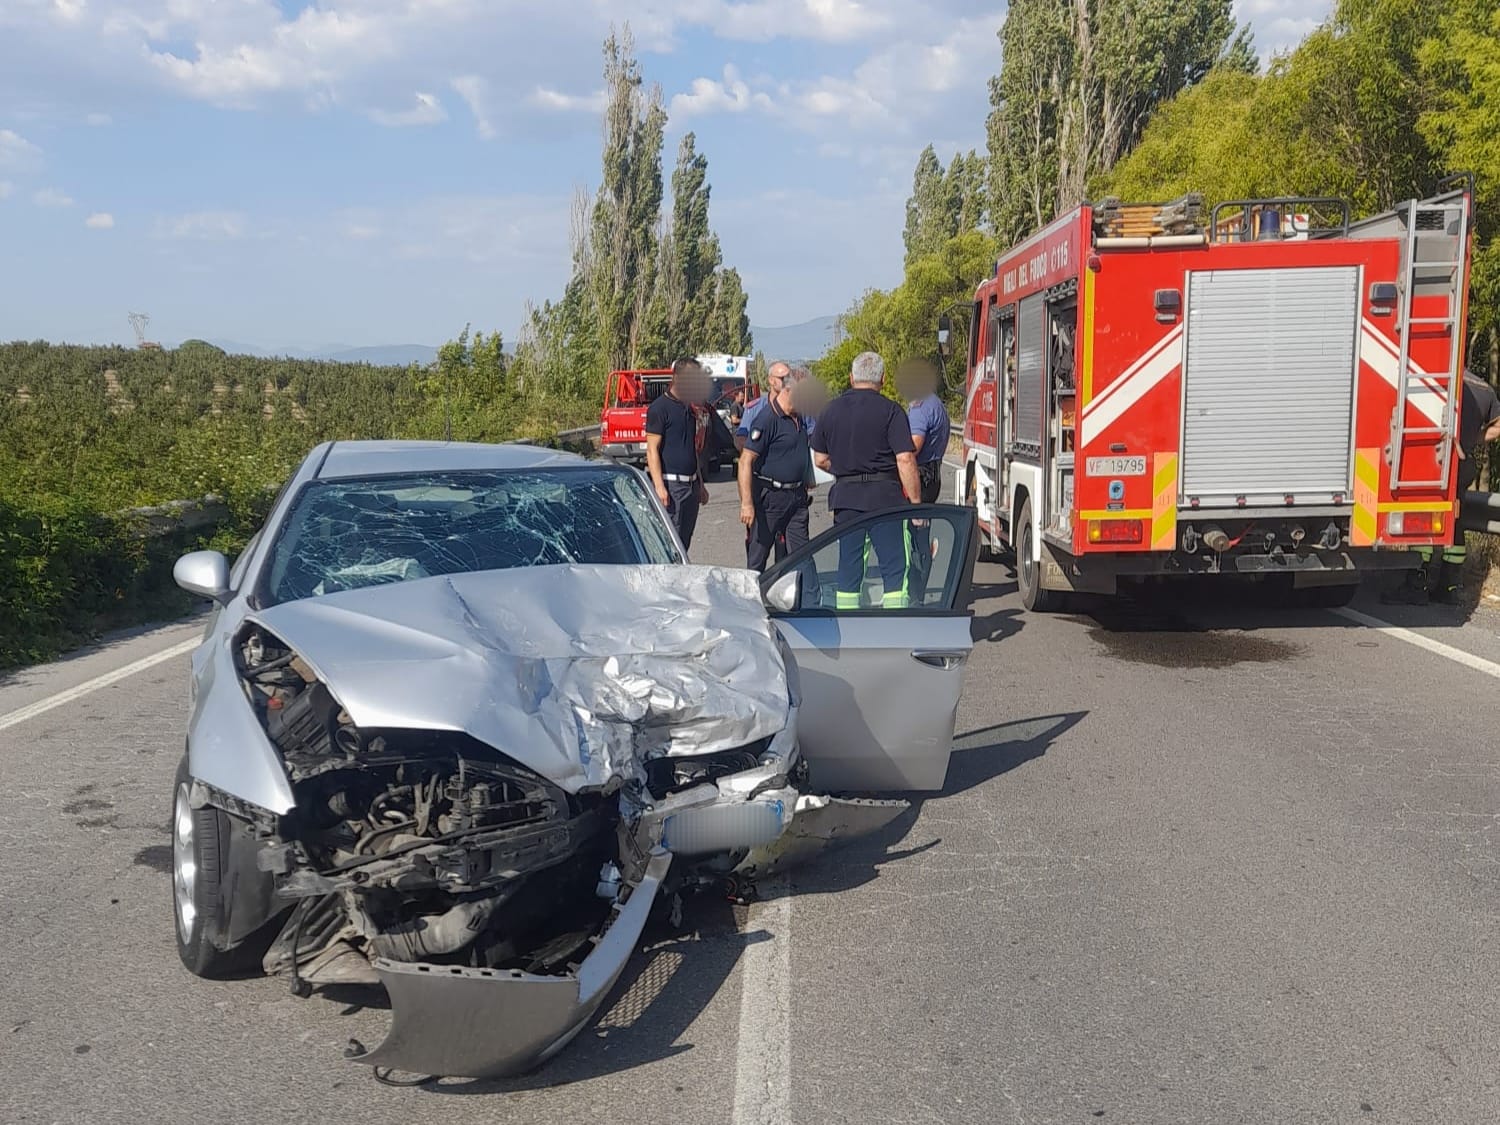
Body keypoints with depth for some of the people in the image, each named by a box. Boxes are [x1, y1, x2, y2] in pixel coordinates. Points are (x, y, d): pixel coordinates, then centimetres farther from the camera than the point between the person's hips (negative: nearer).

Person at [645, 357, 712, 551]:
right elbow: (652, 449, -12)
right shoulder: (660, 407, -8)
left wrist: (700, 484, 21)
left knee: (684, 542, 9)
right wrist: (659, 486, -20)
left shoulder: (692, 409, 15)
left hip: (691, 483, 8)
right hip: (669, 483, -8)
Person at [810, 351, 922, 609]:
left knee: (848, 566, 10)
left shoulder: (831, 410, 9)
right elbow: (905, 459, -12)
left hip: (844, 495, 5)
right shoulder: (890, 411, -6)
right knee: (894, 566, 0)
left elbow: (820, 460, 14)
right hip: (883, 494, -4)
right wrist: (916, 501, -7)